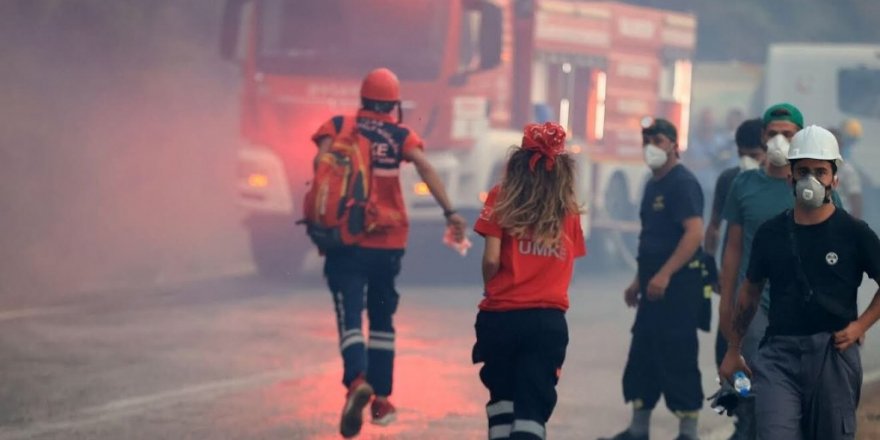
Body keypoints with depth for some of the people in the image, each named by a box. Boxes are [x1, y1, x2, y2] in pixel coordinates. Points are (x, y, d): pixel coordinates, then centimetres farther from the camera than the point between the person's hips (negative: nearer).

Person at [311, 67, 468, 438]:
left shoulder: (337, 127, 3)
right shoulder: (400, 135, 3)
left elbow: (321, 161, -13)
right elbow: (424, 167, -13)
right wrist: (449, 211, -17)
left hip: (346, 239, -1)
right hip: (389, 241, 1)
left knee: (349, 318, -7)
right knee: (382, 320, 19)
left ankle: (357, 382, -35)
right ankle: (381, 400, 22)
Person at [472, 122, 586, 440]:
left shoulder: (502, 199, -1)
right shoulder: (569, 210, 5)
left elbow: (492, 259, -7)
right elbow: (567, 265, 1)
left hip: (500, 315, 0)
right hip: (549, 320, 0)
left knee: (502, 395, 21)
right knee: (533, 406, -1)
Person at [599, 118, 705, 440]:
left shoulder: (683, 183, -12)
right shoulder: (653, 186, 17)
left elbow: (694, 233, -22)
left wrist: (664, 274, -27)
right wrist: (639, 280, 22)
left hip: (678, 284, -9)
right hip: (654, 285, 9)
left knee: (677, 358, -6)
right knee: (642, 356, 11)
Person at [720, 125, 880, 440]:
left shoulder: (853, 233, 1)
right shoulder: (771, 233, 9)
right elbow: (750, 291, 19)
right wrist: (733, 350, 22)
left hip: (833, 354, -1)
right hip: (779, 354, 1)